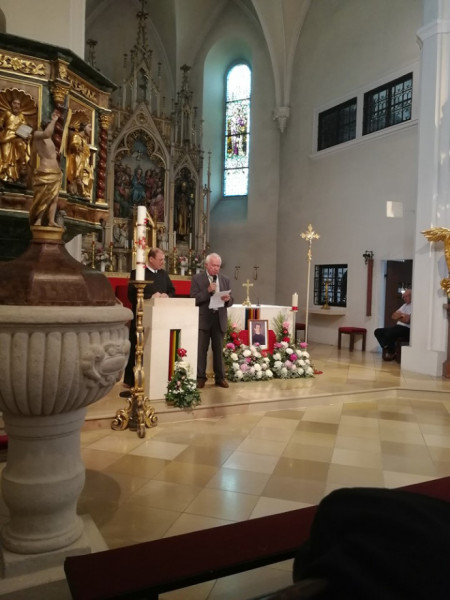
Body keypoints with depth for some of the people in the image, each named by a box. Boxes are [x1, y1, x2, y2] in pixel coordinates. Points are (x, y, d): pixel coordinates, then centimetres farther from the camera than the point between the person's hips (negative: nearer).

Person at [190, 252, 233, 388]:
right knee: (201, 350, 2)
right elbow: (194, 299, -10)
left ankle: (220, 377, 18)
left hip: (219, 319, 3)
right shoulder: (197, 279, -2)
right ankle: (200, 377, 11)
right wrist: (208, 290, -21)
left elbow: (230, 301, 11)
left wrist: (227, 299, -12)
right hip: (203, 319, -3)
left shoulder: (225, 280, 10)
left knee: (219, 350, 9)